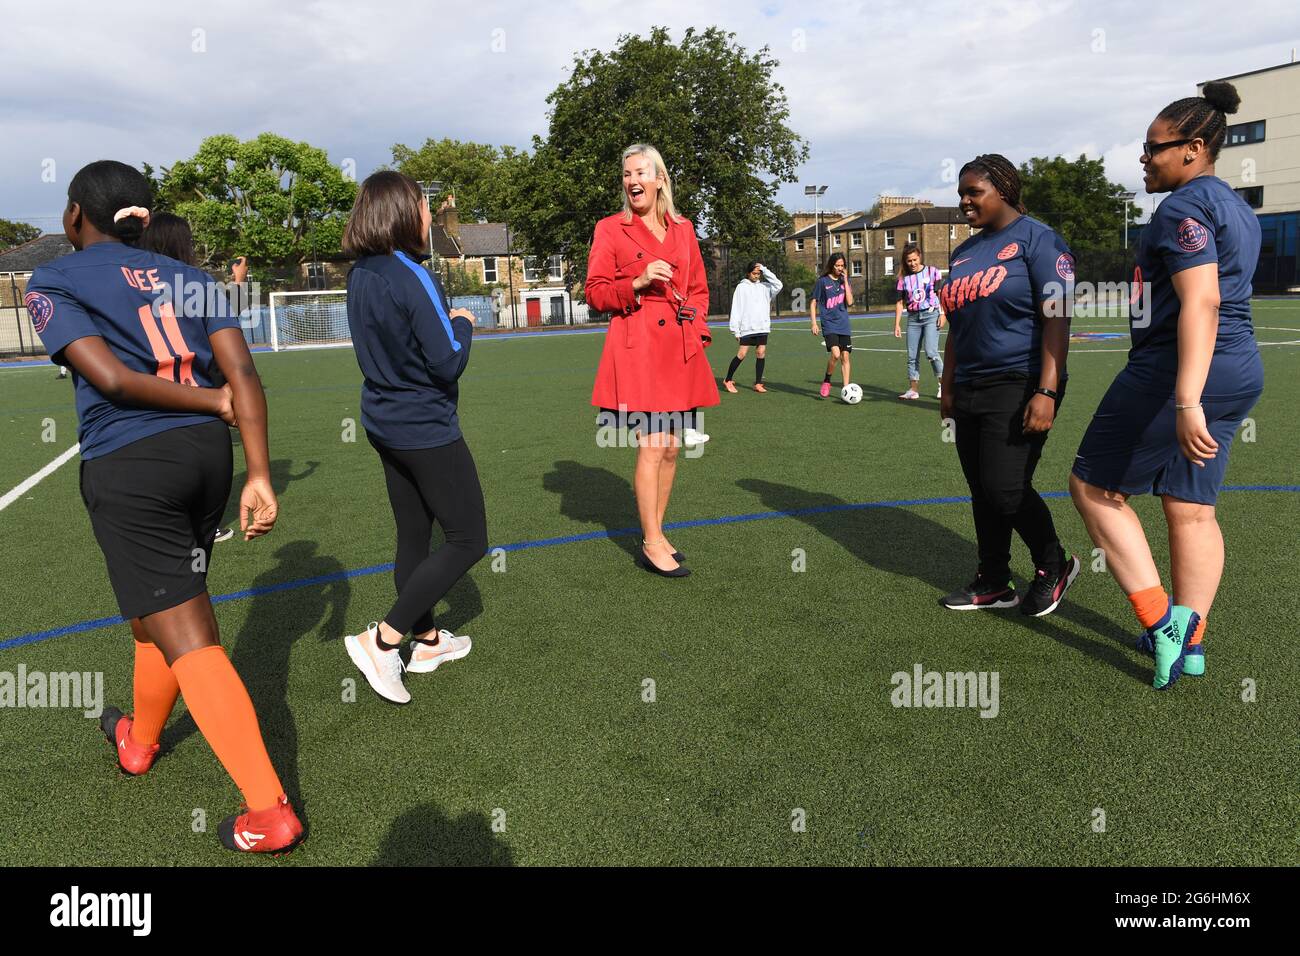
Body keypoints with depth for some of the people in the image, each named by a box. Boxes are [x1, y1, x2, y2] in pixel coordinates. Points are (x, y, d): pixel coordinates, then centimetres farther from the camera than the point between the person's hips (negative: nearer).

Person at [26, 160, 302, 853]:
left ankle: (270, 813, -6)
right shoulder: (188, 278, 13)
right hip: (206, 453, 6)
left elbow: (110, 376, -14)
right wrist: (259, 477, -5)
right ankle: (138, 741, 50)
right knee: (163, 605, 25)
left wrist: (213, 402, -2)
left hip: (129, 468, -6)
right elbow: (242, 374, -1)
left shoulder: (52, 282, 2)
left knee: (186, 638, -5)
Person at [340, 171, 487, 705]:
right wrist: (463, 324, -2)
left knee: (413, 536, 17)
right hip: (426, 429, -8)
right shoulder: (412, 277, -21)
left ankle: (428, 642, 31)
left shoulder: (360, 276, 5)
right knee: (468, 540, 3)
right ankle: (381, 641, 0)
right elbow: (448, 363, -19)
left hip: (386, 424, 9)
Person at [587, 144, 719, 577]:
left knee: (671, 447, 7)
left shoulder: (683, 229, 14)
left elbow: (699, 289, 19)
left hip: (680, 349, 5)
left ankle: (656, 532, 21)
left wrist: (696, 331, 4)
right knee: (652, 444, -10)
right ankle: (652, 544, 0)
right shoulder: (610, 229, 2)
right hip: (636, 348, -5)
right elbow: (595, 293, -1)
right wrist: (638, 283, -15)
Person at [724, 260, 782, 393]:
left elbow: (778, 285, -6)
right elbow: (736, 309, 0)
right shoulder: (742, 287, 3)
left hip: (762, 327, 3)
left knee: (762, 353, -1)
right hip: (747, 327, -3)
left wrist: (765, 270, -4)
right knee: (742, 354, -6)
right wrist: (735, 329, -6)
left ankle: (758, 383, 5)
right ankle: (728, 380, 7)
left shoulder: (764, 286, 12)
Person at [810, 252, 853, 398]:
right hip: (829, 324, -4)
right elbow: (813, 303, 2)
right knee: (835, 354, -21)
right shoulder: (823, 281, -2)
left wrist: (845, 281, -6)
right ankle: (826, 381, 2)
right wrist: (814, 323, -6)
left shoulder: (844, 280, 8)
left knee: (845, 357, 1)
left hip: (844, 325, 4)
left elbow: (850, 302, -3)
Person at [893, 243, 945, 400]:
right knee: (912, 356, 3)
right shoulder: (903, 278, 7)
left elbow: (941, 293, 3)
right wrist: (897, 324, 2)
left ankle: (943, 385, -1)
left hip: (931, 315, -4)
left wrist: (942, 313, -6)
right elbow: (900, 302, 8)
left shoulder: (932, 271, 0)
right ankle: (913, 391, 9)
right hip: (913, 318, 4)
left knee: (931, 352, -16)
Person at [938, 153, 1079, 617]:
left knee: (1006, 490, -11)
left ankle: (1054, 565, 15)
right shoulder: (964, 252, 16)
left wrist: (1046, 392, -21)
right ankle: (994, 582, 22)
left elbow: (1057, 320, -14)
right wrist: (948, 388, 18)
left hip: (1019, 387, -7)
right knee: (981, 491, 9)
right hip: (970, 389, 7)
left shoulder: (1036, 240, -6)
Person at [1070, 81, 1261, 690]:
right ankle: (1189, 640, 18)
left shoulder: (1184, 207, -13)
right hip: (1240, 372, 10)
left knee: (1094, 486, 3)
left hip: (1176, 369, -10)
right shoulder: (1235, 207, 18)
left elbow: (1201, 302, -25)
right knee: (1192, 509, 12)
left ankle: (1160, 620, 2)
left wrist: (1185, 402, -33)